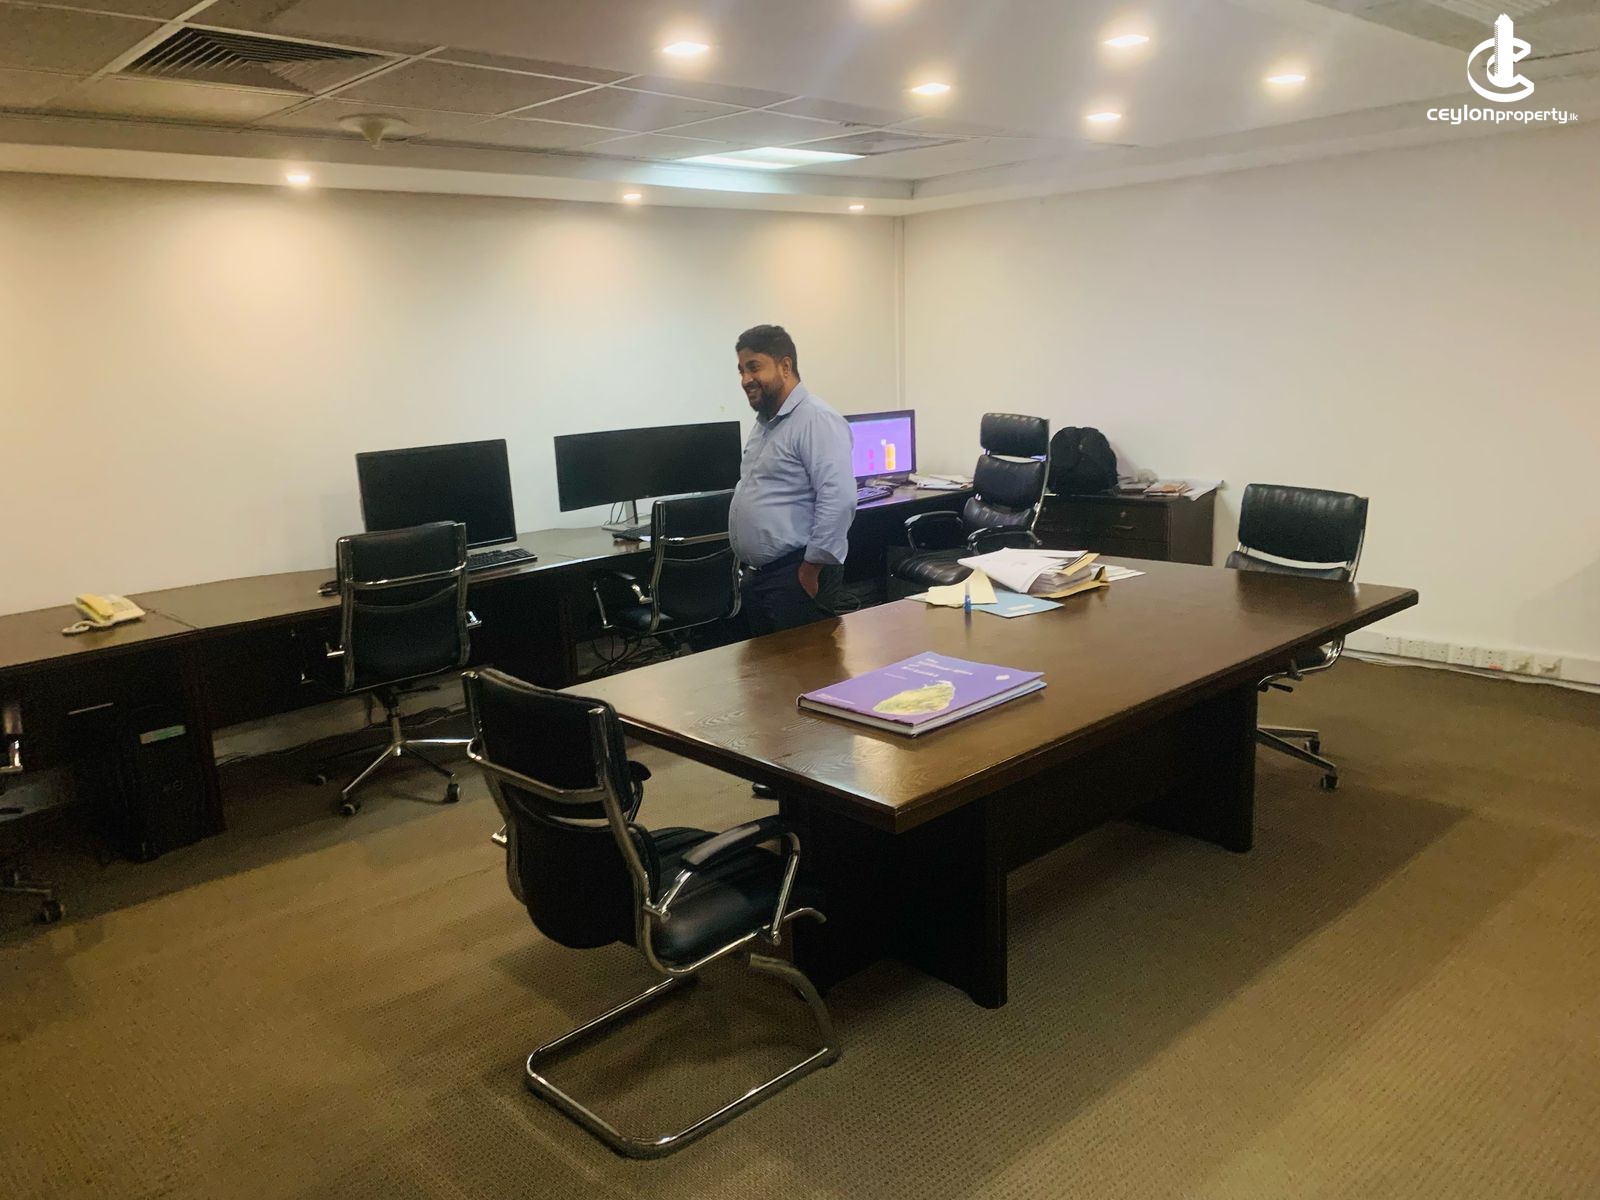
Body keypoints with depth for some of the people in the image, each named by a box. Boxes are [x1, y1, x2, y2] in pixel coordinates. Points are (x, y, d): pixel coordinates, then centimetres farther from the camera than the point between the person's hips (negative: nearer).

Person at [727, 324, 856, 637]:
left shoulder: (816, 420, -15)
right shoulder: (765, 423, 16)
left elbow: (839, 500, -24)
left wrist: (811, 570, -19)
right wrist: (749, 565, 18)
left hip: (795, 578, -9)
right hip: (757, 577, 9)